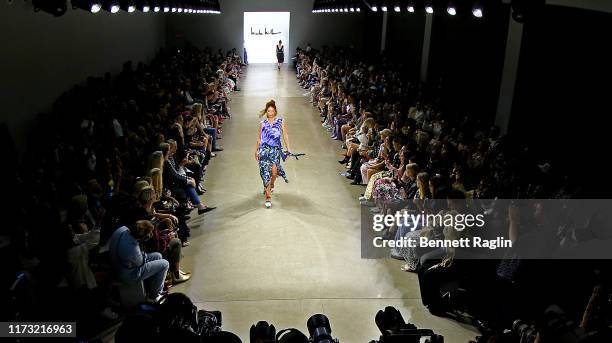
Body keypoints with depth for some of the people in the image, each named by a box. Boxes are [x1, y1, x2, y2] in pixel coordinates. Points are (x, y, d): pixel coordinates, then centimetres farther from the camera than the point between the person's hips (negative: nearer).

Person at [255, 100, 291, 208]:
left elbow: (285, 135, 8)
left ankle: (271, 185, 24)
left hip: (276, 149, -1)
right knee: (265, 171, -7)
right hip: (264, 149, 1)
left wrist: (288, 148, 3)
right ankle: (268, 197, -4)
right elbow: (259, 138, 16)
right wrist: (256, 150, 17)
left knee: (274, 170, -13)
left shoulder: (280, 121, 6)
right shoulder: (263, 123, 9)